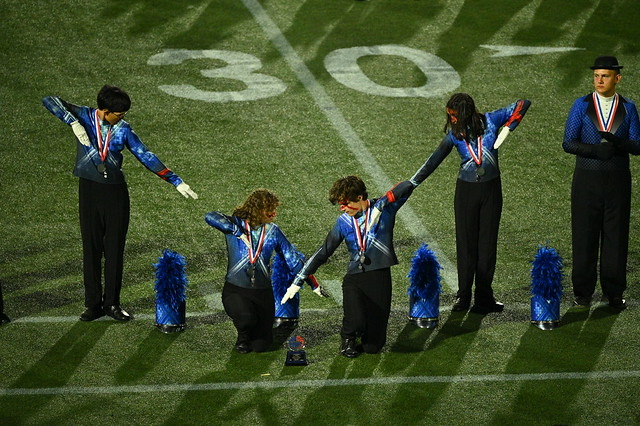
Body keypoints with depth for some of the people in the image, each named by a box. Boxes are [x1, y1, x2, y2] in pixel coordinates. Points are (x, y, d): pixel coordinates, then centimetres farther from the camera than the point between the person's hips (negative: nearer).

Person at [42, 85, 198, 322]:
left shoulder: (123, 129, 0)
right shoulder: (84, 116, -5)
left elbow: (145, 156, 0)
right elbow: (50, 101, -12)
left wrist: (175, 181, -5)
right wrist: (73, 123, -25)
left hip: (116, 191, 1)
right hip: (89, 190, -1)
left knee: (115, 250, 5)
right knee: (91, 249, 4)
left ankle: (112, 303, 14)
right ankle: (93, 304, 11)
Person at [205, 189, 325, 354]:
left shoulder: (272, 231, 7)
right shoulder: (236, 224, -4)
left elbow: (293, 258, 11)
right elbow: (210, 217, -21)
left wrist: (313, 284, 10)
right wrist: (237, 231, -24)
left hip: (263, 292, 3)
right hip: (236, 289, -3)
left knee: (261, 345, 1)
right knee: (246, 318, -33)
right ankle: (243, 336, 5)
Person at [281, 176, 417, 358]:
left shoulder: (383, 208, -1)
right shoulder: (344, 222, 5)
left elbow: (407, 186, -13)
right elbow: (323, 252, 10)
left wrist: (381, 205, -17)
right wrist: (298, 281, 8)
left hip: (380, 280, -1)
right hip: (354, 279, 1)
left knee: (373, 347, -2)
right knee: (354, 321, -28)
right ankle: (348, 339, 9)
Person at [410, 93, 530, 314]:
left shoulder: (490, 120, -2)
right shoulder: (454, 134, 1)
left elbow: (522, 104, 1)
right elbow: (434, 160, -2)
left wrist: (507, 128, -8)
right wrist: (411, 183, -10)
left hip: (491, 190, 0)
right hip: (466, 190, 0)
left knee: (488, 243, 3)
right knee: (466, 243, 1)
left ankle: (483, 297, 7)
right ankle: (463, 297, 6)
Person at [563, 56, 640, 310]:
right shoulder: (581, 105, 2)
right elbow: (568, 143, -4)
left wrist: (618, 142, -21)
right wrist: (595, 150, -20)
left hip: (618, 180, 1)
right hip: (587, 179, -1)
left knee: (616, 235, 3)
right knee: (584, 235, 2)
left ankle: (614, 292, 13)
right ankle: (583, 292, 11)